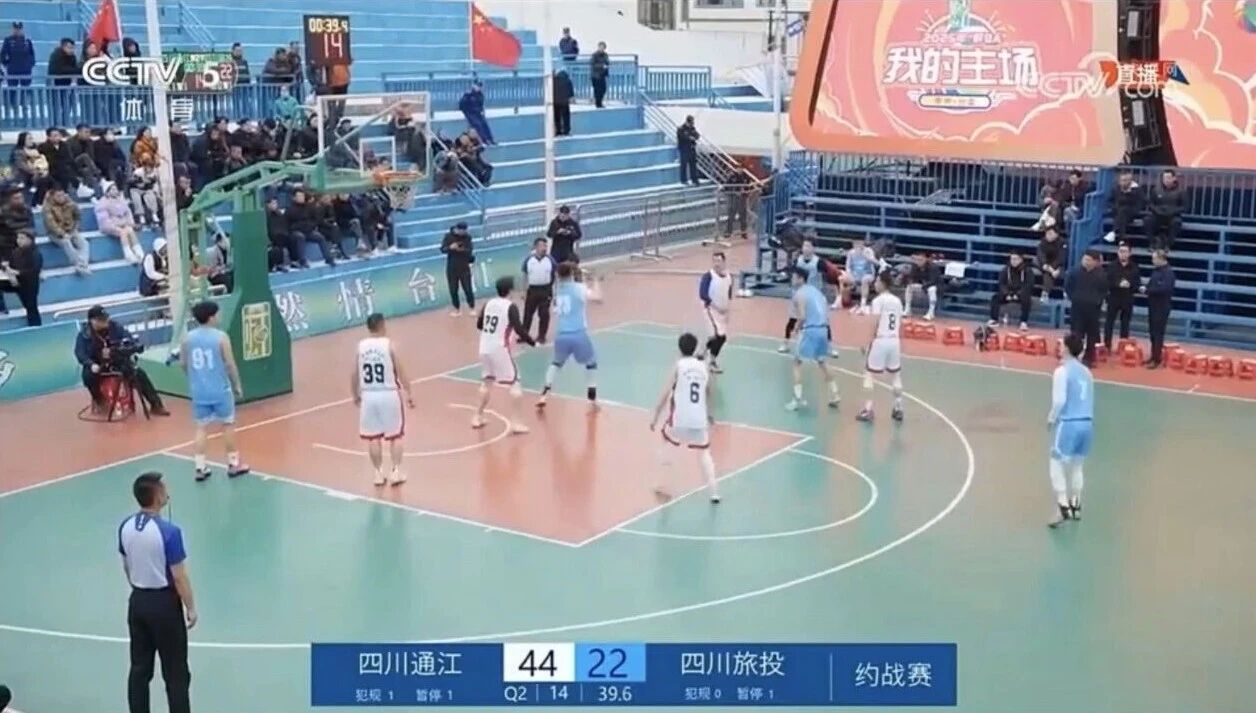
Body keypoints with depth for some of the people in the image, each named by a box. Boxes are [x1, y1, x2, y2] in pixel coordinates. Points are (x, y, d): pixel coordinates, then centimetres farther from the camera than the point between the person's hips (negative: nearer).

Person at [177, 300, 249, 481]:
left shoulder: (187, 338, 0)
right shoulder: (221, 337, -13)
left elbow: (184, 364, 7)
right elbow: (230, 364, -11)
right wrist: (237, 385, 1)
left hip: (198, 390, 4)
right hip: (220, 390, -4)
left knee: (202, 427, 11)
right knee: (228, 424, 11)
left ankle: (200, 467, 10)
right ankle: (233, 464, 19)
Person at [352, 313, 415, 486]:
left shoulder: (361, 346, 0)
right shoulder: (389, 345, -9)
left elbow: (355, 375, 5)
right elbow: (400, 372, -9)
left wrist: (356, 395, 20)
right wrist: (409, 394, 0)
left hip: (369, 395, 3)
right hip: (389, 394, -2)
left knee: (373, 437, 12)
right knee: (395, 435, 11)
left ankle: (378, 473, 15)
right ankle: (396, 471, 10)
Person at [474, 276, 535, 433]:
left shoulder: (488, 304, 9)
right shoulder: (511, 307, -11)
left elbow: (479, 325, 19)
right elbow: (519, 329, -18)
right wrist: (533, 343, -7)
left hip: (485, 349, 7)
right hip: (500, 349, -6)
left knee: (487, 381, 24)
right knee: (515, 383, 2)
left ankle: (478, 417, 29)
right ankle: (515, 422, -4)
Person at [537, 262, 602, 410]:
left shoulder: (557, 291, 13)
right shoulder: (579, 288, -2)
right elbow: (598, 298, -11)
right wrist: (595, 283, 7)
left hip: (562, 336, 4)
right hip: (579, 335, -4)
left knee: (556, 363, 28)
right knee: (591, 364, 20)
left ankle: (544, 396, 16)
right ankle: (592, 399, 15)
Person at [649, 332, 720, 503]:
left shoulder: (679, 365, -1)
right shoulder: (703, 366, 10)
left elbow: (666, 393, -7)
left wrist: (655, 417, -2)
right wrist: (708, 413, 40)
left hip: (680, 419, -3)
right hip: (700, 420, 3)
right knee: (704, 452, 24)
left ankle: (666, 486, 20)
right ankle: (713, 492, 17)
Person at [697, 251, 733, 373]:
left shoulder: (729, 277, 4)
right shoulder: (708, 276, -15)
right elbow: (702, 294, -20)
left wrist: (727, 307, 3)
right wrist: (716, 305, -22)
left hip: (723, 311, 7)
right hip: (710, 309, -7)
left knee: (722, 337, 9)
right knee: (717, 335, -17)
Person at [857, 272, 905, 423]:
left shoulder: (878, 300, -11)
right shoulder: (897, 301, 9)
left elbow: (875, 325, -15)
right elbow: (900, 324, 13)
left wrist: (868, 342, -10)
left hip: (880, 341, -6)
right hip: (894, 341, 6)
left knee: (868, 374, 4)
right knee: (895, 376, 16)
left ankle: (868, 410, 0)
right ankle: (898, 410, 20)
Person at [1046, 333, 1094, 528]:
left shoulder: (1062, 371, -9)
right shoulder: (1086, 372, 12)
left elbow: (1059, 400, -15)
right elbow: (1089, 400, 13)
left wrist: (1051, 418, 0)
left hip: (1068, 423, -7)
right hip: (1087, 423, 7)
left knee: (1057, 466, -1)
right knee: (1075, 466, 18)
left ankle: (1063, 508, -10)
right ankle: (1075, 506, 23)